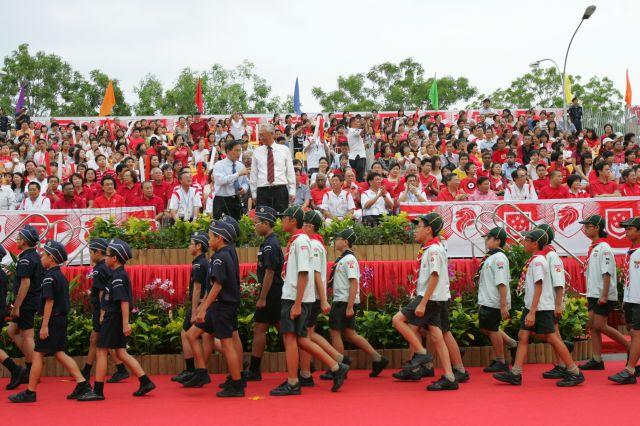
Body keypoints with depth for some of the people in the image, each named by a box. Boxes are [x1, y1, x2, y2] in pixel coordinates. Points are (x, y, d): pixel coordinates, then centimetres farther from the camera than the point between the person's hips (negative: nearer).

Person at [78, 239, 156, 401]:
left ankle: (97, 391, 2)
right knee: (121, 353, 12)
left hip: (114, 319, -10)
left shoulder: (118, 277, -17)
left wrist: (126, 323, -26)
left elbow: (124, 301, -23)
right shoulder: (119, 274, 14)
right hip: (115, 318, 10)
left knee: (101, 352, -3)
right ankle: (146, 382, 11)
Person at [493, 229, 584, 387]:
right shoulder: (533, 260, 13)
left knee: (552, 338, -5)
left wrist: (532, 312, -24)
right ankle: (515, 374, 7)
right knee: (523, 336, 6)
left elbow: (538, 287, -21)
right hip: (531, 307, 10)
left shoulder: (538, 261, -15)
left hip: (541, 308, -10)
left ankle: (574, 373, 2)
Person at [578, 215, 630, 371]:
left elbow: (607, 273, -18)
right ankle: (597, 360, 8)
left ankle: (631, 347, 6)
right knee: (592, 325, 5)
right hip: (593, 294, 9)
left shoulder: (603, 248, -13)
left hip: (604, 295, -9)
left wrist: (604, 295, -22)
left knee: (599, 326, -8)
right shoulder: (592, 248, 14)